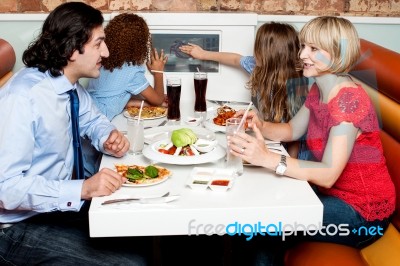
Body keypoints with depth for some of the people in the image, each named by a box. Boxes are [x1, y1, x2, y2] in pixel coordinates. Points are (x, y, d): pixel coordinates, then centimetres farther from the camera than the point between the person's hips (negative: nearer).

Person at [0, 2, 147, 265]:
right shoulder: (23, 98, -27)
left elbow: (93, 119, 18)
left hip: (59, 203, 8)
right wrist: (82, 189, -36)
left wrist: (109, 136, -5)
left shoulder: (70, 84, -1)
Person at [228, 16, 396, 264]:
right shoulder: (318, 90, 2)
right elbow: (292, 130, 12)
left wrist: (267, 158, -41)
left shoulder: (349, 100, -27)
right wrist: (260, 126, -9)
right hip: (334, 193, 8)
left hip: (363, 209, -8)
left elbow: (328, 174, -31)